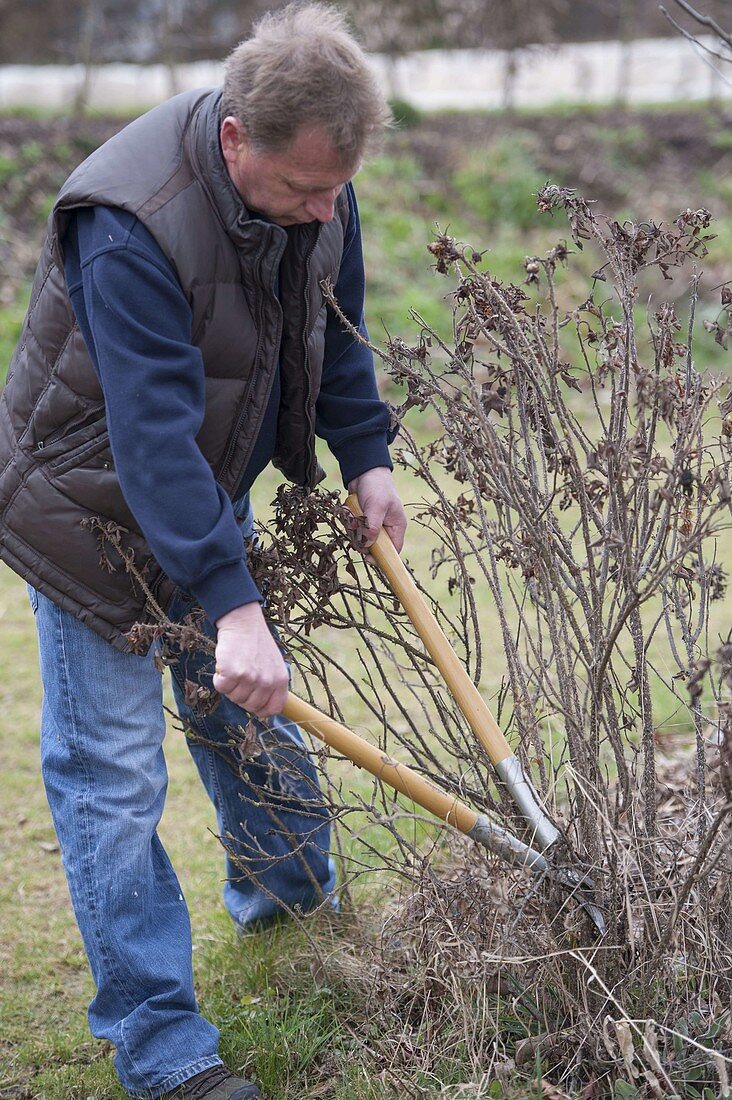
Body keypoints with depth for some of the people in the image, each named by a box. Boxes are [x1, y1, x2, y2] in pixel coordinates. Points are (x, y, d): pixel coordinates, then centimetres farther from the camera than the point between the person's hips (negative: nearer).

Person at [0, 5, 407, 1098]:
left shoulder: (315, 186, -11)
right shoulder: (129, 227, -35)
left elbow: (332, 325, 8)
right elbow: (155, 434, -38)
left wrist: (366, 455, 2)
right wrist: (233, 605, -42)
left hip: (210, 493, 7)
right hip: (95, 515, -7)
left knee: (251, 713, 20)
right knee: (111, 774, -4)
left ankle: (293, 896, 45)